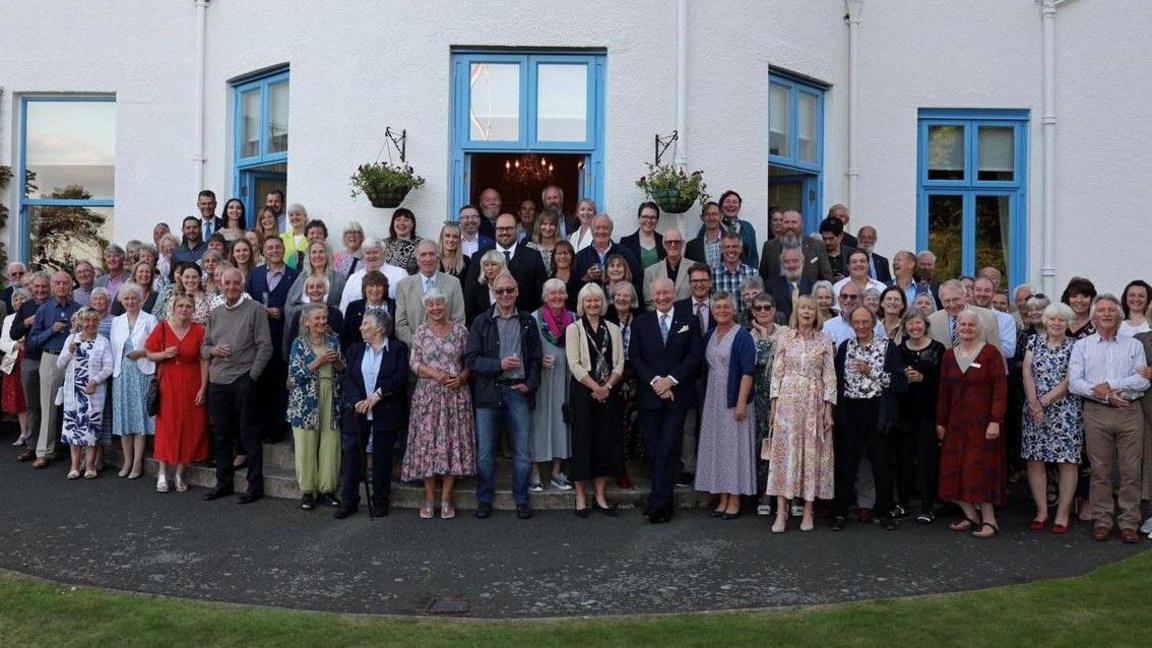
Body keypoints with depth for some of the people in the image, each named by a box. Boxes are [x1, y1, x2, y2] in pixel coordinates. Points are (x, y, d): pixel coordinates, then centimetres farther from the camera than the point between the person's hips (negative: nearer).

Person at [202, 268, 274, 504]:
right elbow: (204, 345, 19)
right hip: (217, 381, 6)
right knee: (221, 434, 12)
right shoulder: (215, 313, 15)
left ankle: (255, 485, 7)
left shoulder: (255, 309, -3)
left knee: (249, 434, 0)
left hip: (243, 380, -6)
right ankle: (223, 483, 22)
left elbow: (265, 347, -7)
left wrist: (252, 376, -11)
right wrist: (211, 350, -4)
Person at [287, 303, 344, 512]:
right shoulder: (299, 343, -1)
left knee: (330, 445, 1)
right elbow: (294, 376, -8)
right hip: (306, 402, -3)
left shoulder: (333, 340, 9)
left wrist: (336, 361, -8)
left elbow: (342, 371, 12)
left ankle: (326, 489, 12)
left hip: (331, 400, 3)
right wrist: (317, 362, -15)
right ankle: (307, 491, 12)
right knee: (306, 446, 0)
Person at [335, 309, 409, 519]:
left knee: (382, 458, 4)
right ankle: (348, 502, 10)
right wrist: (357, 402, -15)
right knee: (351, 455, 1)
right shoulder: (355, 350, 12)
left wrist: (377, 394, -19)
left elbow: (401, 378, -10)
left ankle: (381, 502, 15)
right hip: (357, 413, 3)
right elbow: (348, 379, 2)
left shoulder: (398, 349, 1)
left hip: (386, 413, -3)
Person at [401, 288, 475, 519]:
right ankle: (429, 498, 9)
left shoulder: (460, 329, 5)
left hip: (455, 394, 0)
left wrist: (461, 378, -11)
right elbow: (414, 362, 0)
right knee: (427, 444, 0)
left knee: (453, 443, 0)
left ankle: (446, 498, 9)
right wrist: (436, 374, -15)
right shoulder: (421, 331, 5)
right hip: (428, 395, 0)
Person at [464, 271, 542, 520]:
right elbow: (471, 359, -2)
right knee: (485, 451, 4)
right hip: (488, 392, -1)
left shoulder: (528, 322, 9)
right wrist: (500, 364, -14)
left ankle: (522, 500, 16)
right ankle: (484, 500, 17)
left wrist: (530, 384, -5)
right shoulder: (481, 322, 4)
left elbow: (536, 359, 9)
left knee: (522, 451, 4)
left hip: (519, 391, 1)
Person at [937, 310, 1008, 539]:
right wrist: (940, 422, 12)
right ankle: (971, 515, 16)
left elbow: (1000, 387, -9)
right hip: (956, 422, 5)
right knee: (954, 470, 2)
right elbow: (944, 391, 12)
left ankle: (989, 520, 6)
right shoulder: (950, 355, 9)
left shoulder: (990, 352, -4)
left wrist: (995, 421, -16)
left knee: (981, 470, -5)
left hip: (982, 421, -5)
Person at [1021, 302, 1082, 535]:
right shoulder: (1034, 341, 9)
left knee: (1067, 461, -1)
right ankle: (1041, 511, 13)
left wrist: (1045, 401, -13)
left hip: (1065, 412, -2)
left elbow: (1070, 381, -7)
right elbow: (1027, 372, 1)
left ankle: (1063, 514, 7)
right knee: (1035, 460, 3)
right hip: (1034, 410, 3)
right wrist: (1033, 402, -11)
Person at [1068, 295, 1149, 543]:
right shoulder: (1082, 346, 10)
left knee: (1131, 470, 1)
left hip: (1129, 412, 1)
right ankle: (1102, 520, 11)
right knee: (1099, 470, 2)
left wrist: (1111, 385, -11)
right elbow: (1074, 382, -2)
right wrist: (1103, 394, -13)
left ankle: (1129, 522, 10)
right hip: (1096, 413, 0)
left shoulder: (1134, 345, 12)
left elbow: (1143, 380, -2)